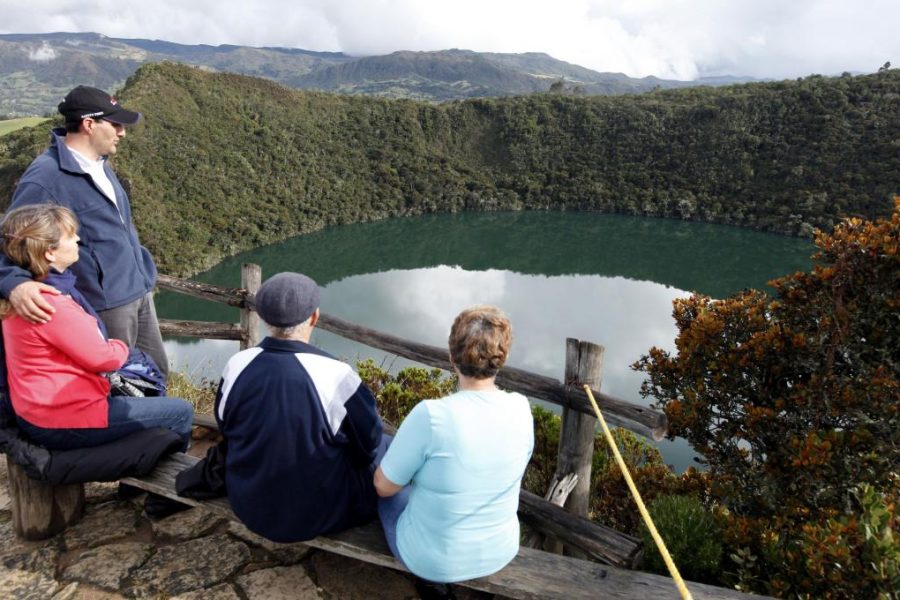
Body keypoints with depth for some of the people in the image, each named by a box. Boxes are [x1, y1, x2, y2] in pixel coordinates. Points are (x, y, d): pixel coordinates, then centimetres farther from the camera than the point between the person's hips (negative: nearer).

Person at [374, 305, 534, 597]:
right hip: (500, 551, 5)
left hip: (432, 559, -4)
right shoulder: (521, 408, -16)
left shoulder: (430, 415, -31)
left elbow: (384, 485, -16)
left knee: (390, 491, 25)